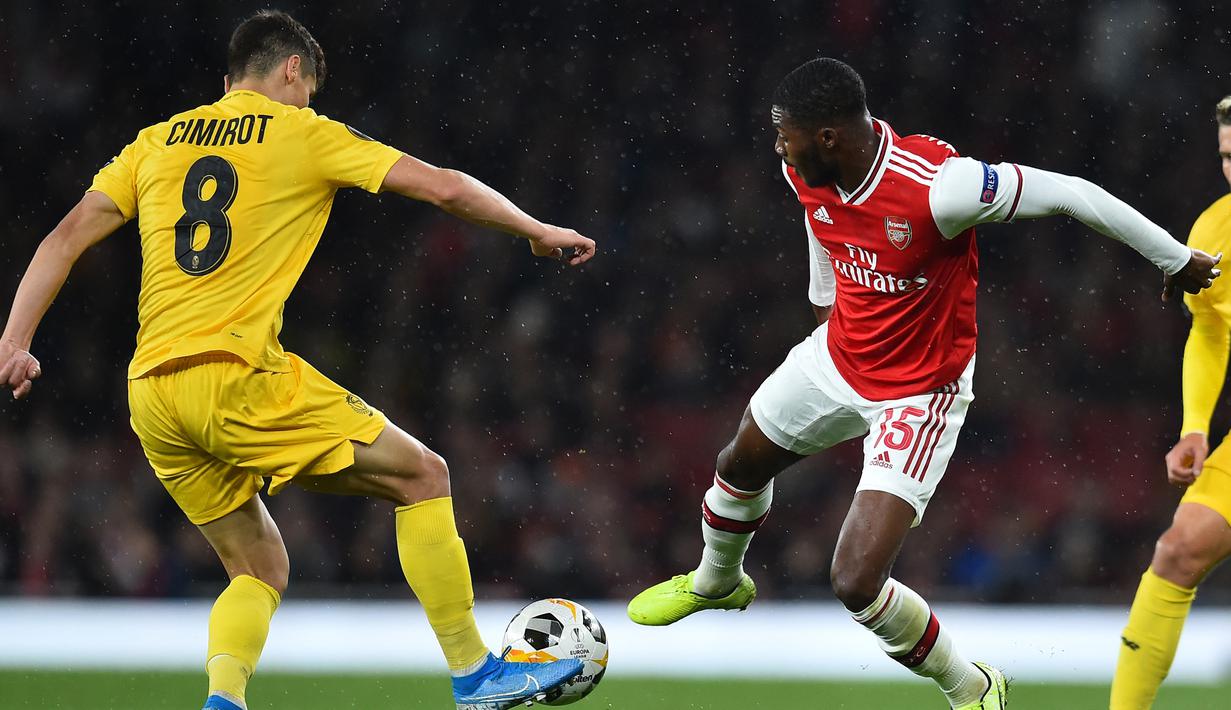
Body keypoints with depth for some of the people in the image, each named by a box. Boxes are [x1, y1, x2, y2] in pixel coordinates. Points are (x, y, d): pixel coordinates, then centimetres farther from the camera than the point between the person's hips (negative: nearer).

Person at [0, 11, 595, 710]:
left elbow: (68, 236, 10)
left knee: (261, 569, 17)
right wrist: (538, 230, 17)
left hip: (150, 398, 6)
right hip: (237, 378, -6)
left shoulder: (157, 141, 19)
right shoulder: (304, 134, 6)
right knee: (423, 475, 7)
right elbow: (442, 185, 5)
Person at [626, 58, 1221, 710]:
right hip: (836, 357, 7)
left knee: (855, 583, -17)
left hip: (917, 395, -7)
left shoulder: (937, 186, -37)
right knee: (740, 464, 29)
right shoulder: (807, 175, -15)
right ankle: (717, 583, 64)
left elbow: (1069, 193, -28)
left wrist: (1176, 259, -18)